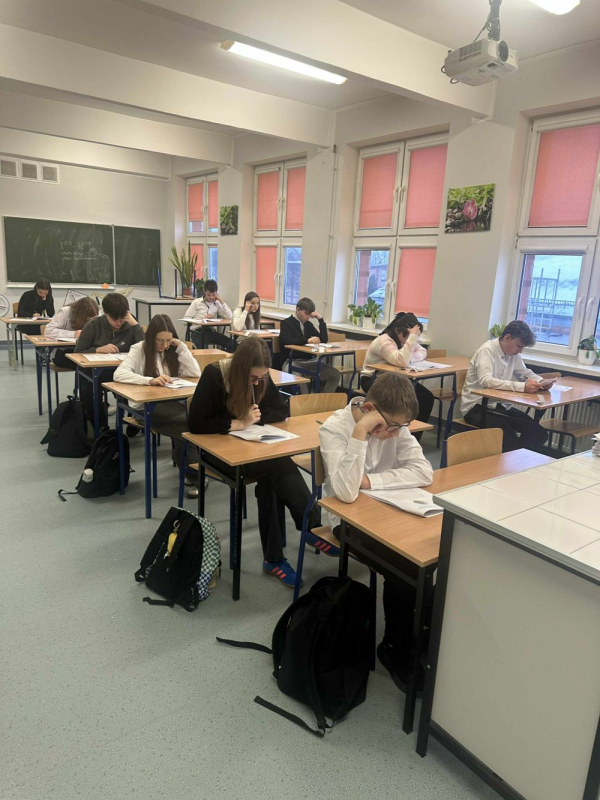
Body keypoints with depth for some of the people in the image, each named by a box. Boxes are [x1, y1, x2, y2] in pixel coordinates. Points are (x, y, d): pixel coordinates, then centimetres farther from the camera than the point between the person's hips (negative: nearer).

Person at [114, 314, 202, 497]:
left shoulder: (174, 350, 12)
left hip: (173, 403, 4)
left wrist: (181, 347, -3)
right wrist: (150, 380, -29)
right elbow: (119, 374, -17)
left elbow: (195, 374, 2)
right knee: (187, 422, -30)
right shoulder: (139, 349, -1)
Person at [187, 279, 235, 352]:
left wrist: (221, 300, 1)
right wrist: (203, 318, -9)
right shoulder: (197, 302, 5)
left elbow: (229, 317, -2)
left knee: (232, 343, -19)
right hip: (198, 332, -3)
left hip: (211, 331, 3)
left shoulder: (217, 304, 13)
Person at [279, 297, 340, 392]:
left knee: (335, 374, -16)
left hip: (311, 360, 6)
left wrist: (320, 319, 6)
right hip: (294, 361, -6)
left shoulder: (308, 324, 18)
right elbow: (286, 341, -18)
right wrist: (307, 341, -25)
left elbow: (324, 340, 12)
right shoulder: (287, 323, 1)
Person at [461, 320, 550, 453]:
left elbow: (526, 372, 21)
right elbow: (486, 381, -31)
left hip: (499, 405, 8)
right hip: (476, 407, -7)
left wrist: (541, 381, -2)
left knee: (536, 430, -11)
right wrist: (522, 387, -37)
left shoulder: (513, 353, 5)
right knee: (508, 434, -31)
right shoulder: (487, 350, -17)